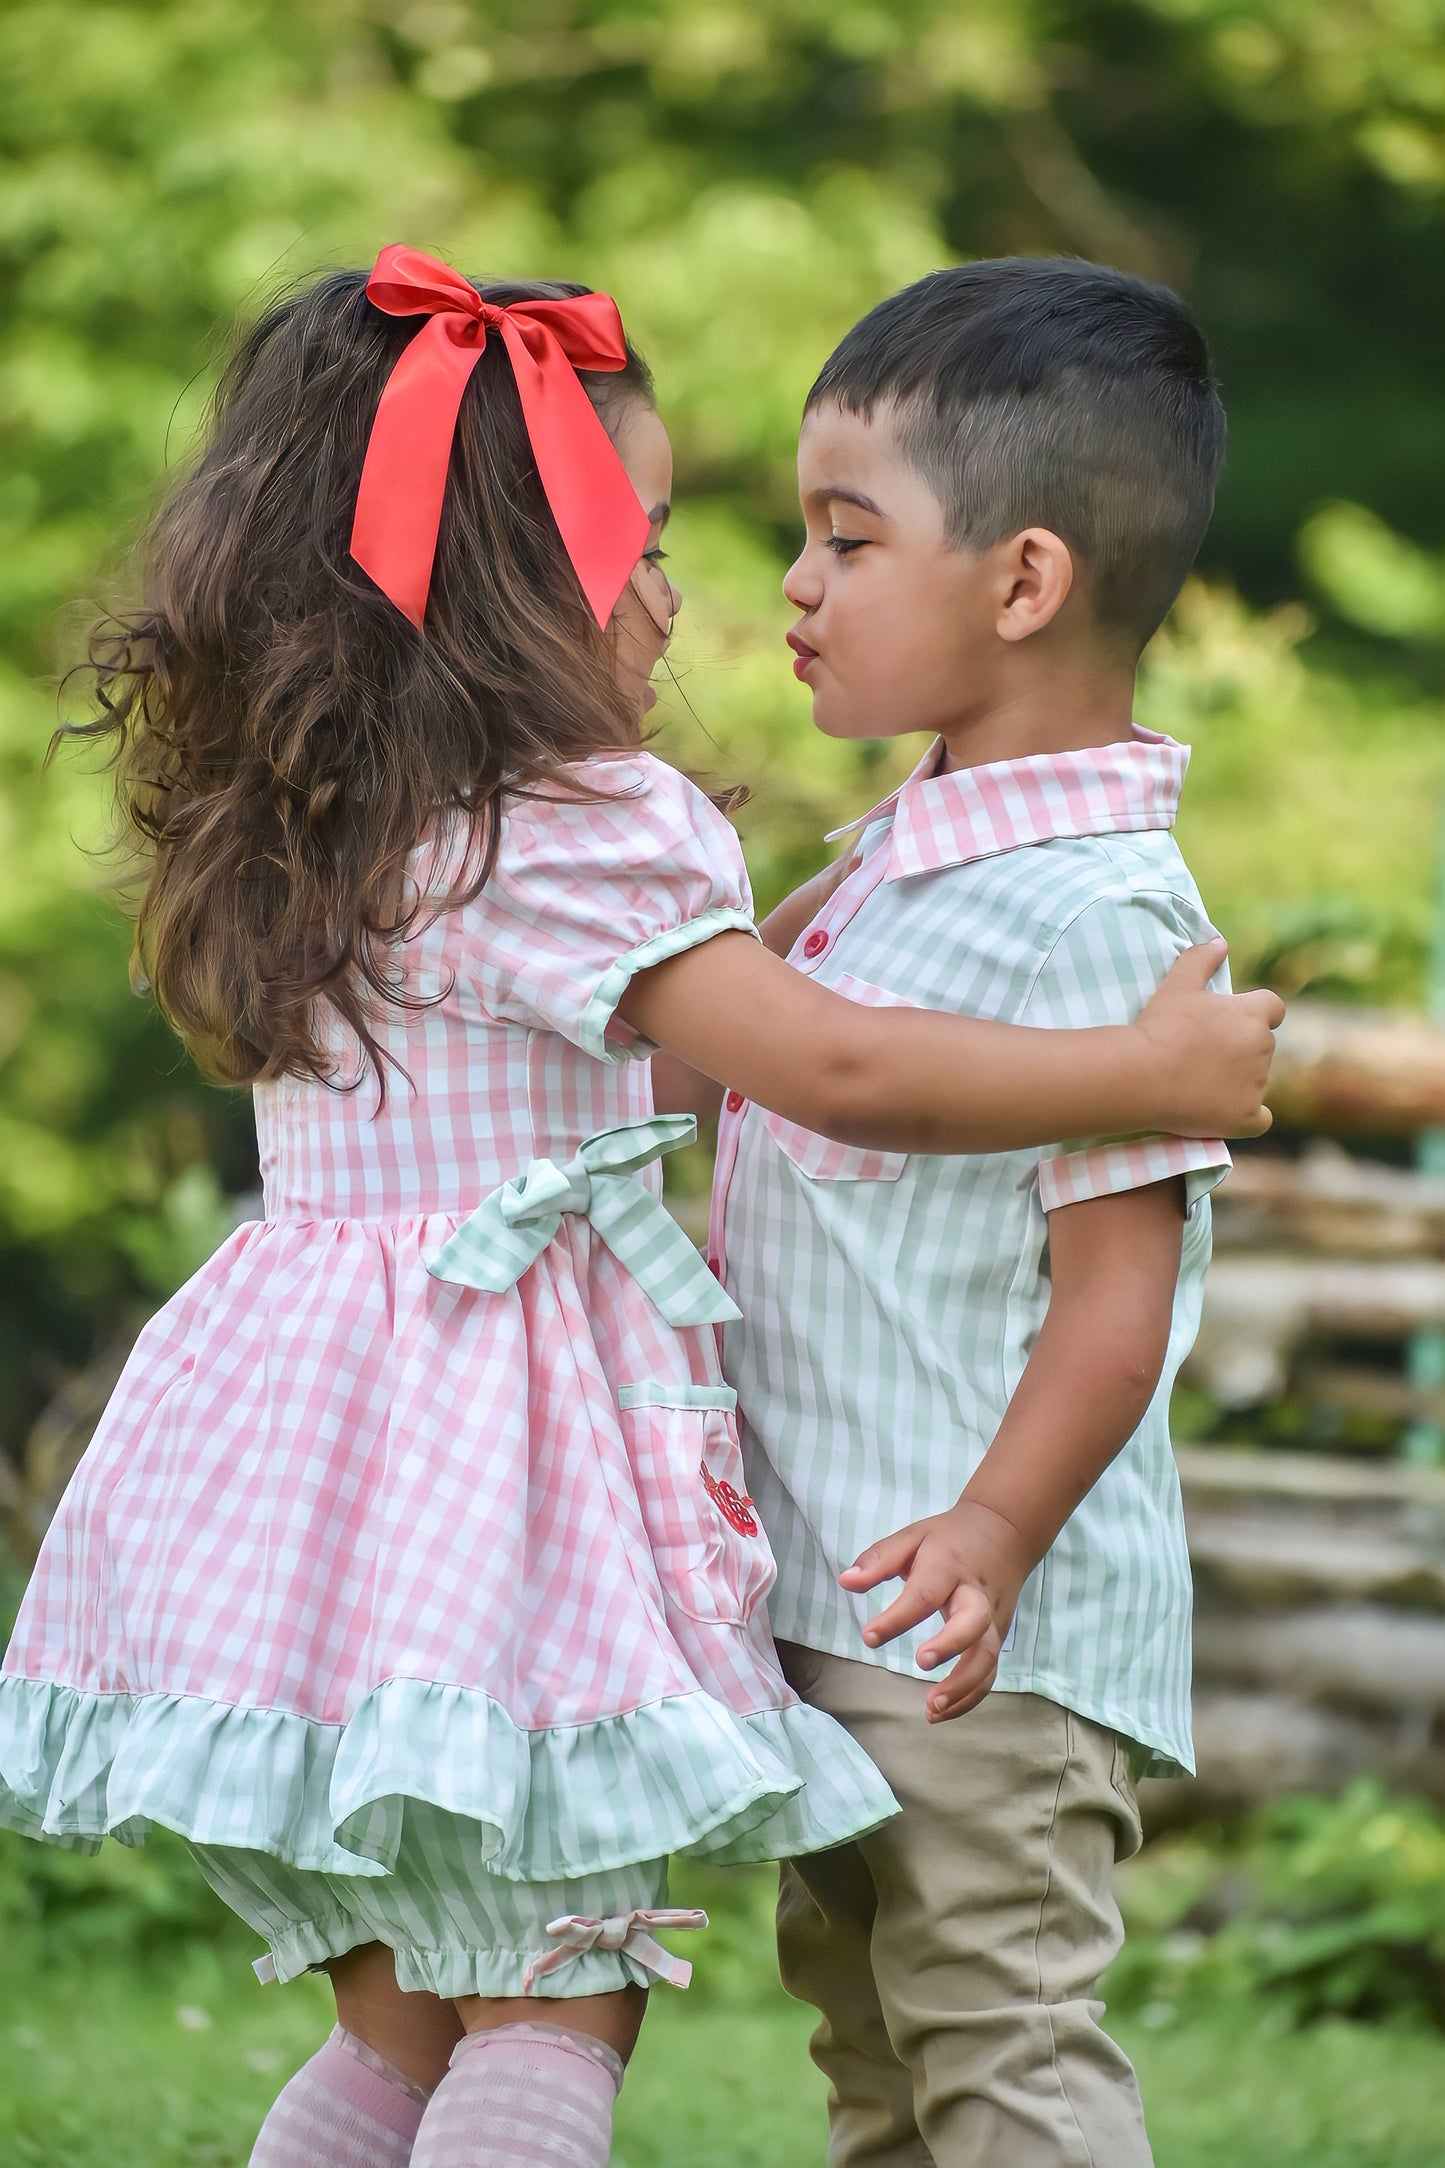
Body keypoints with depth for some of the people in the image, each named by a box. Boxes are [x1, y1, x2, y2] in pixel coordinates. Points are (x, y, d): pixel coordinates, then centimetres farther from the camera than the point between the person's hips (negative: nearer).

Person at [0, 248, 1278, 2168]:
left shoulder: (296, 834, 13)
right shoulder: (562, 840, -13)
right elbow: (834, 1072, -18)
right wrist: (1154, 1072, -10)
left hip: (290, 1436, 8)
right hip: (488, 1462, -8)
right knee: (558, 2011, -2)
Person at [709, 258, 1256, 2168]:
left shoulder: (1096, 911, -19)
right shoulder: (917, 842, 10)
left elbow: (1118, 1276, -21)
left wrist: (993, 1533, -30)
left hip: (978, 1611, -10)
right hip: (829, 1586, 10)